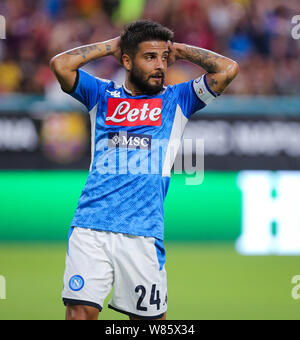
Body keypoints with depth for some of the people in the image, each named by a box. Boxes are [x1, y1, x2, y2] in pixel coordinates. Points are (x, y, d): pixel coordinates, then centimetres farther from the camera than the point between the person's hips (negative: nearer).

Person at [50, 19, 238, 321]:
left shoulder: (176, 100, 14)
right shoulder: (103, 95, 14)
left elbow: (228, 69, 3)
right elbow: (60, 65, 0)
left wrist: (180, 51, 13)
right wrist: (109, 46, 10)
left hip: (143, 231, 0)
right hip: (90, 225, 0)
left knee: (150, 315, 1)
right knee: (80, 310, -9)